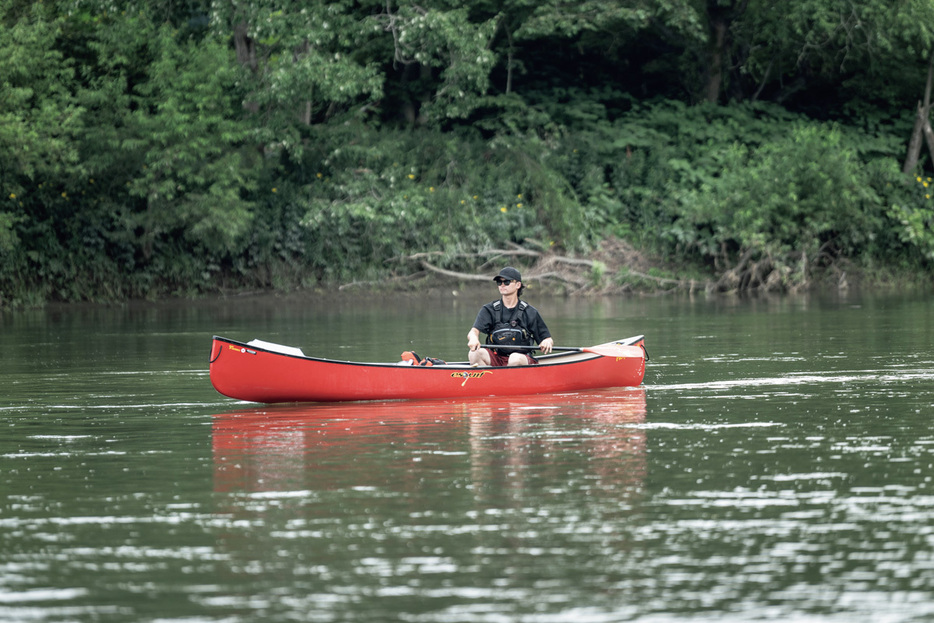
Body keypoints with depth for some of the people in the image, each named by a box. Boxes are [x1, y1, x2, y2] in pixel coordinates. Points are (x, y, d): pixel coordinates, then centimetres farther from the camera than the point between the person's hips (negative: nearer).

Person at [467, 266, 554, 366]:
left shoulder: (530, 312, 7)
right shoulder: (489, 310, 10)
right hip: (496, 359, 1)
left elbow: (548, 339, 10)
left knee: (516, 358, -37)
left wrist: (547, 342, -16)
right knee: (476, 353, -29)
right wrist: (473, 338, -32)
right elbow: (474, 331, -6)